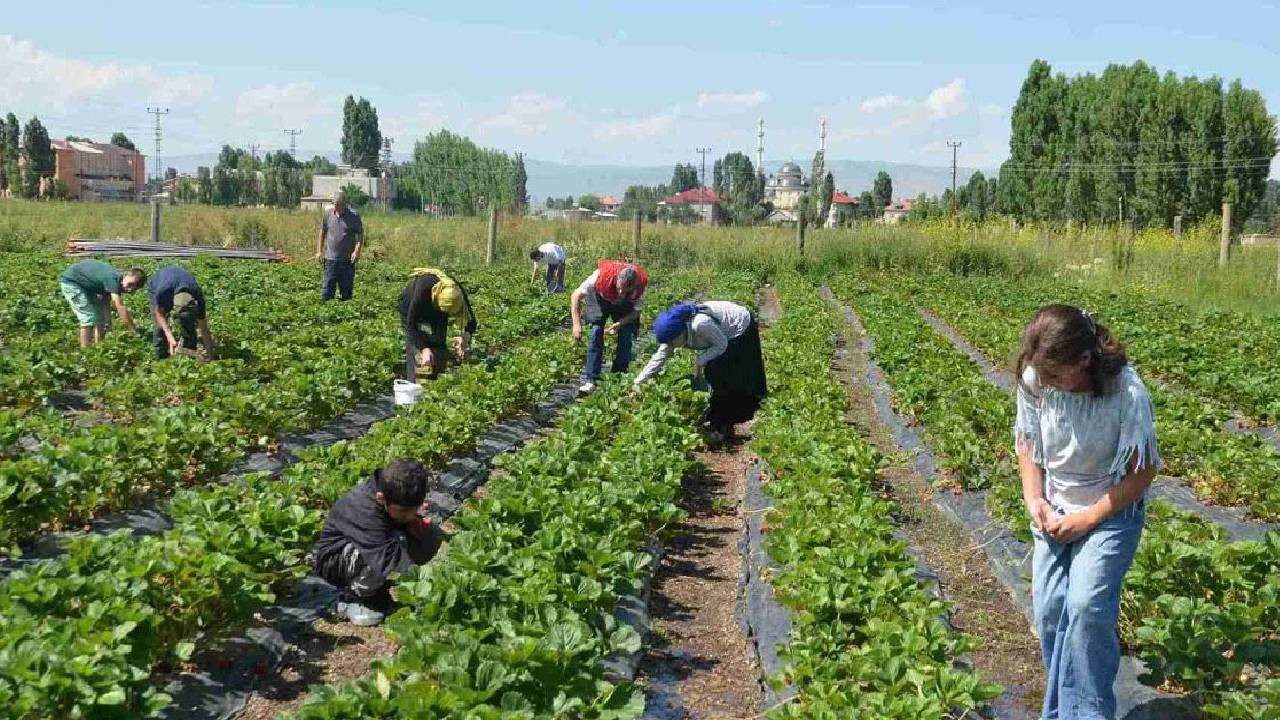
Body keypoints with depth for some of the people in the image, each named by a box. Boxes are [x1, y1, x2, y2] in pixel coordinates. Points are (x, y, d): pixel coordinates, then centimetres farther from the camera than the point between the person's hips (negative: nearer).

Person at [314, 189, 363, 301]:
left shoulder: (354, 216, -3)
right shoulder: (328, 215, 6)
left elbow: (360, 234, 0)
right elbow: (322, 233, 16)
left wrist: (357, 250, -14)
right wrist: (319, 251, 12)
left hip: (347, 260, -2)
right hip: (330, 258, 2)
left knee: (346, 294, 5)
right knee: (326, 293, -2)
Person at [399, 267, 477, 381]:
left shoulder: (458, 292, -32)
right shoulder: (424, 288, -43)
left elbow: (471, 321, -19)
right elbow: (411, 325, -37)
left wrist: (465, 336, -40)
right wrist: (424, 349, -47)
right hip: (412, 309, -3)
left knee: (438, 345, -5)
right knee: (414, 345, -15)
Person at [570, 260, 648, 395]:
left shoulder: (640, 285, -34)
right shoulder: (602, 275, -40)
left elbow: (636, 311, -17)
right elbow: (576, 295, -31)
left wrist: (620, 324, -35)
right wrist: (577, 324, -40)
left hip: (625, 308, 2)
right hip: (601, 301, -2)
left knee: (626, 337, -14)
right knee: (596, 333, -20)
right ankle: (590, 380, -22)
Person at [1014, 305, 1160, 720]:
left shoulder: (1127, 394, -27)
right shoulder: (1034, 381, -16)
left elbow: (1144, 471, -16)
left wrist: (1089, 517, -17)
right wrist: (1034, 500, -9)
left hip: (1112, 510, -4)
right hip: (1054, 512, 4)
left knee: (1086, 605, -20)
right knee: (1048, 609, -1)